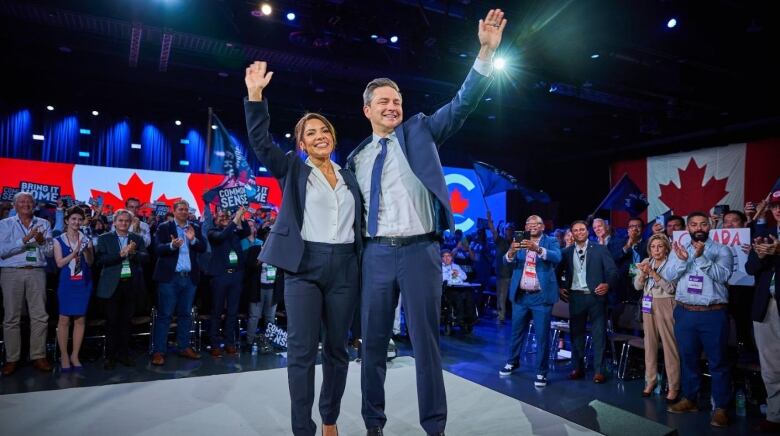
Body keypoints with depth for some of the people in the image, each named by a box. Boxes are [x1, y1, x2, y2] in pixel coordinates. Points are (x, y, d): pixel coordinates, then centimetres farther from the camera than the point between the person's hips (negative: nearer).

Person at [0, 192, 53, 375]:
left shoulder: (43, 224, 11)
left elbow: (50, 252, 7)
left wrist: (42, 241, -12)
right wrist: (25, 239, -15)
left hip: (37, 272, 1)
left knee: (40, 316, -1)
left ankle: (38, 356, 8)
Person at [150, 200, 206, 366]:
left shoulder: (195, 228, 10)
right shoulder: (164, 227, 1)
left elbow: (203, 248, 2)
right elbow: (158, 249, -10)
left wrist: (193, 239, -16)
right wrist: (172, 245, -28)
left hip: (189, 277, 4)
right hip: (169, 277, -4)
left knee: (185, 314, 11)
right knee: (164, 315, 0)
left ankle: (184, 347, 20)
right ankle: (158, 351, 4)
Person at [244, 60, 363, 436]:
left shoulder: (349, 178, 15)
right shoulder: (293, 170, 6)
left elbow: (358, 225, 15)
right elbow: (260, 142, -7)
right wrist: (255, 94, -16)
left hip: (344, 267, 3)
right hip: (304, 265, -3)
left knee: (336, 347, 11)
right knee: (302, 350, -3)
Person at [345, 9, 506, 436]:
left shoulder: (419, 130, 8)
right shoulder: (357, 157, 14)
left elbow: (461, 104, -3)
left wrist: (485, 52, -15)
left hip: (420, 252, -2)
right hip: (376, 255, 3)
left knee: (425, 341, 3)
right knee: (373, 342, 10)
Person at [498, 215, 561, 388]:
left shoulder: (551, 241, 0)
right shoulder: (520, 242, 7)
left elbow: (557, 257, -20)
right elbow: (507, 261, -5)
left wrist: (537, 248, -36)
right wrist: (511, 251, -28)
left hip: (541, 296, -3)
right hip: (520, 295, 3)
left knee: (542, 335, 1)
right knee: (517, 331, 16)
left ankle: (541, 372, 14)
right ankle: (512, 362, 34)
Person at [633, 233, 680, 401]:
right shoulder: (646, 262, 8)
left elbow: (671, 288, -16)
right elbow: (637, 286, 4)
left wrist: (653, 273, -21)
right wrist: (643, 273, -13)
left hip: (665, 306, -5)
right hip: (648, 305, 5)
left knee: (670, 345, -5)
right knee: (650, 343, 10)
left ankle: (673, 386, 4)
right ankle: (650, 380, 21)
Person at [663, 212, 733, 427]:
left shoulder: (721, 250, -1)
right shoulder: (679, 250, 8)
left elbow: (723, 275, -15)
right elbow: (668, 276, -2)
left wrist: (701, 257, -26)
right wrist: (682, 259, -20)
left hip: (713, 314, -3)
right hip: (685, 313, 4)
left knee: (717, 361, 3)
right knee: (688, 358, 15)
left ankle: (720, 407, 13)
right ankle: (689, 399, 28)